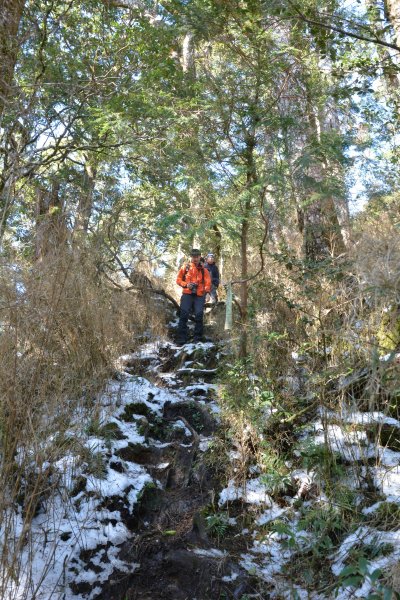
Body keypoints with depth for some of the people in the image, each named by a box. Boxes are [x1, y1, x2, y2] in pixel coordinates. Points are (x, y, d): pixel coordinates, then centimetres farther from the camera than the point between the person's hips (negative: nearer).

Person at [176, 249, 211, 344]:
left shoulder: (204, 270, 14)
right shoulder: (185, 267, 11)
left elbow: (208, 282, 6)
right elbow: (178, 279, 12)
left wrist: (207, 290, -14)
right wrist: (186, 285, -6)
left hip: (199, 295, 1)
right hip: (187, 294, -1)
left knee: (199, 315, -9)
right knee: (184, 314, -11)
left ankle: (197, 338, 1)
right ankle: (181, 339, -9)